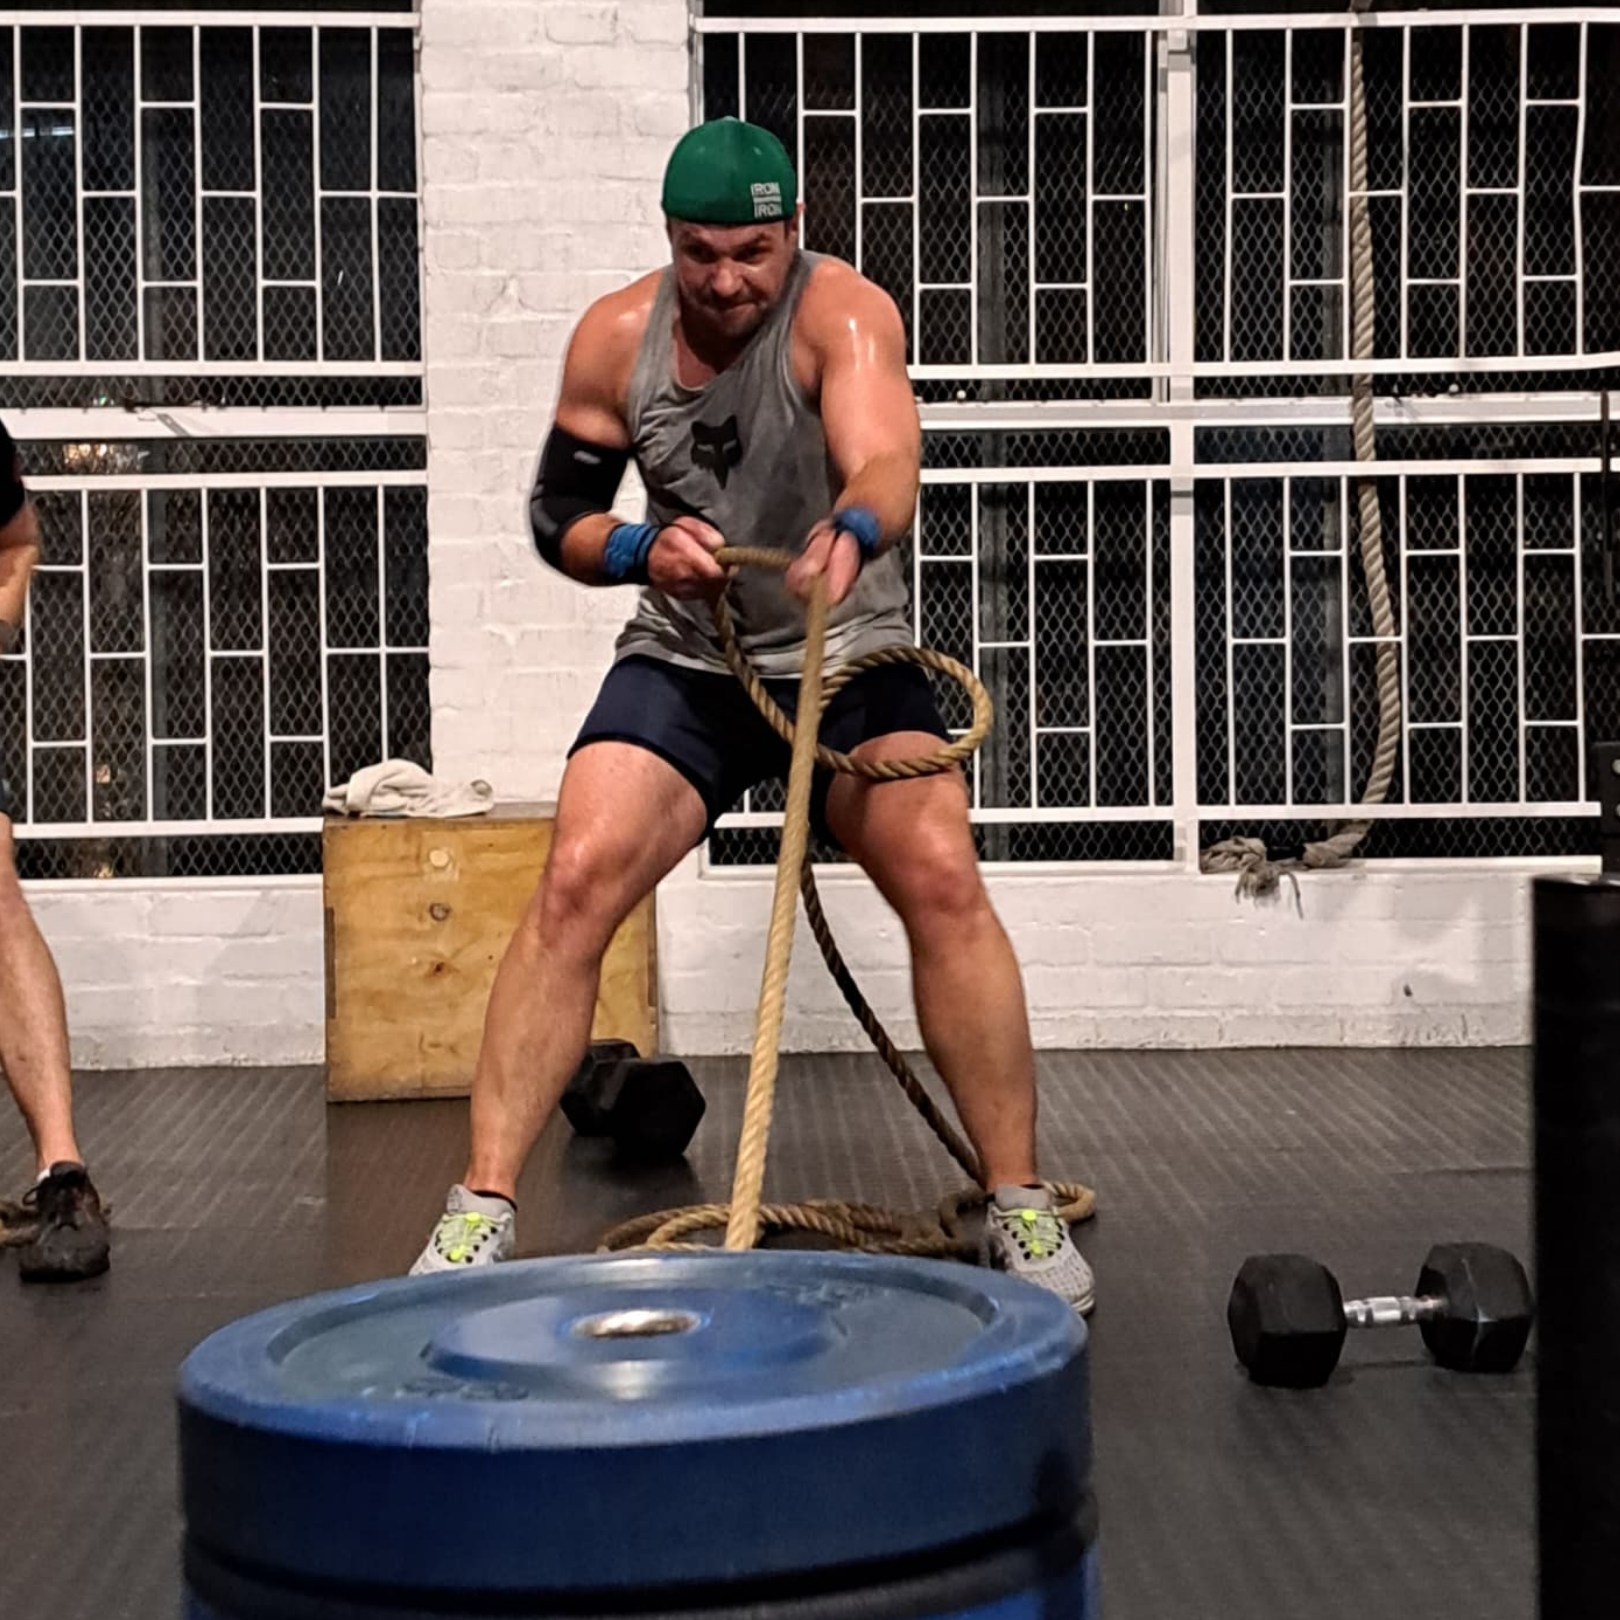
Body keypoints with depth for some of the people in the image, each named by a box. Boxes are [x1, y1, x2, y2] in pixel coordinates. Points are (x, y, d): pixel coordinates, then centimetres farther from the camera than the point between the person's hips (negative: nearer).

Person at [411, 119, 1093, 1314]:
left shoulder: (844, 314, -18)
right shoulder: (616, 337, -7)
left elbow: (884, 459, -38)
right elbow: (558, 517, 2)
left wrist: (852, 530, -61)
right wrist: (641, 549, -19)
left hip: (848, 652, -2)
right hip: (682, 661, 2)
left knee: (943, 878, -21)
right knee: (576, 881, -17)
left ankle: (1022, 1207, -7)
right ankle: (483, 1208, -10)